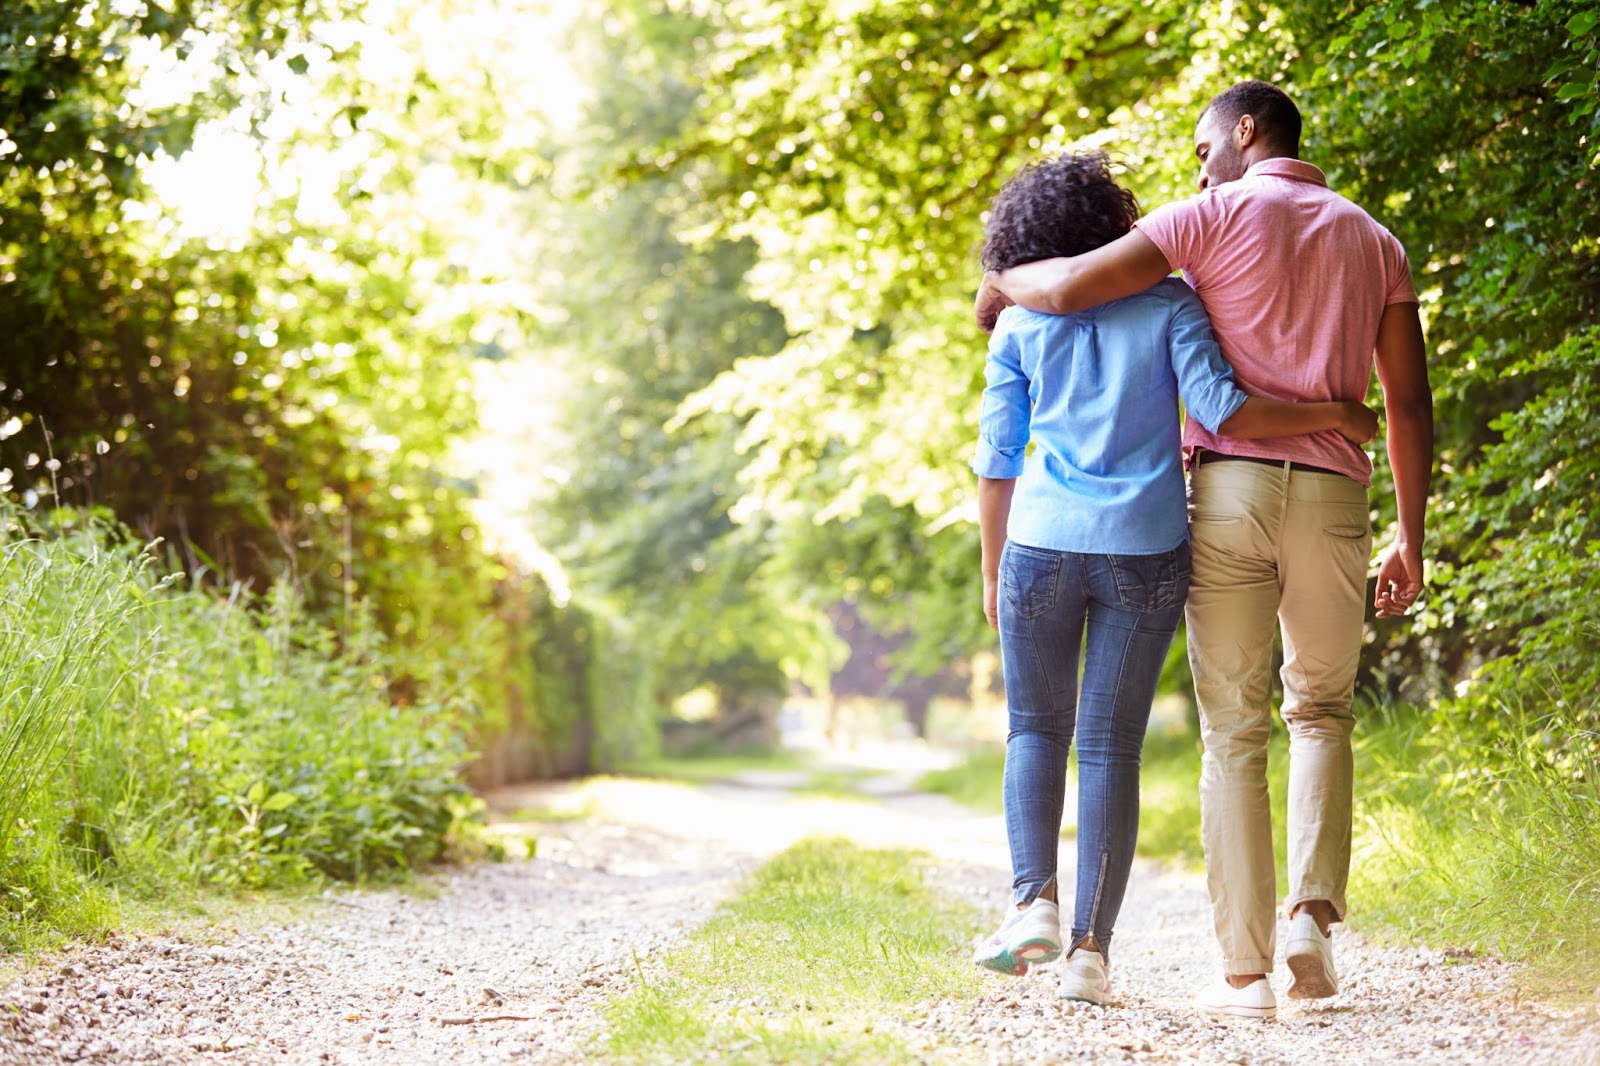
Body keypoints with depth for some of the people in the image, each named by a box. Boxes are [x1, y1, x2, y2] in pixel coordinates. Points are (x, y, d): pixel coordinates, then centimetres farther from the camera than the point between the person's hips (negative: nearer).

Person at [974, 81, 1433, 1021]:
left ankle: (1246, 972, 0)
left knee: (1234, 735, 4)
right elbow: (1410, 403, 9)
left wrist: (1000, 284, 13)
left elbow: (1075, 285, -9)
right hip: (1331, 496, 3)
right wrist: (1412, 541, 14)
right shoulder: (1375, 242, 15)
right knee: (1322, 712, 21)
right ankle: (1314, 913, 1)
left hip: (1229, 488, -3)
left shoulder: (1218, 216, 1)